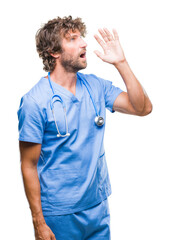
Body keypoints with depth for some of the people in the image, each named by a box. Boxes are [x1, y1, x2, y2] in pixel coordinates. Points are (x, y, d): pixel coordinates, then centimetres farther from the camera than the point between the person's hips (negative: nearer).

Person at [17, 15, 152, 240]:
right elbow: (29, 166, -13)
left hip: (99, 206, 5)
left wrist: (120, 62, -12)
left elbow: (143, 107, -3)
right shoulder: (35, 101, -15)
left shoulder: (95, 86, 1)